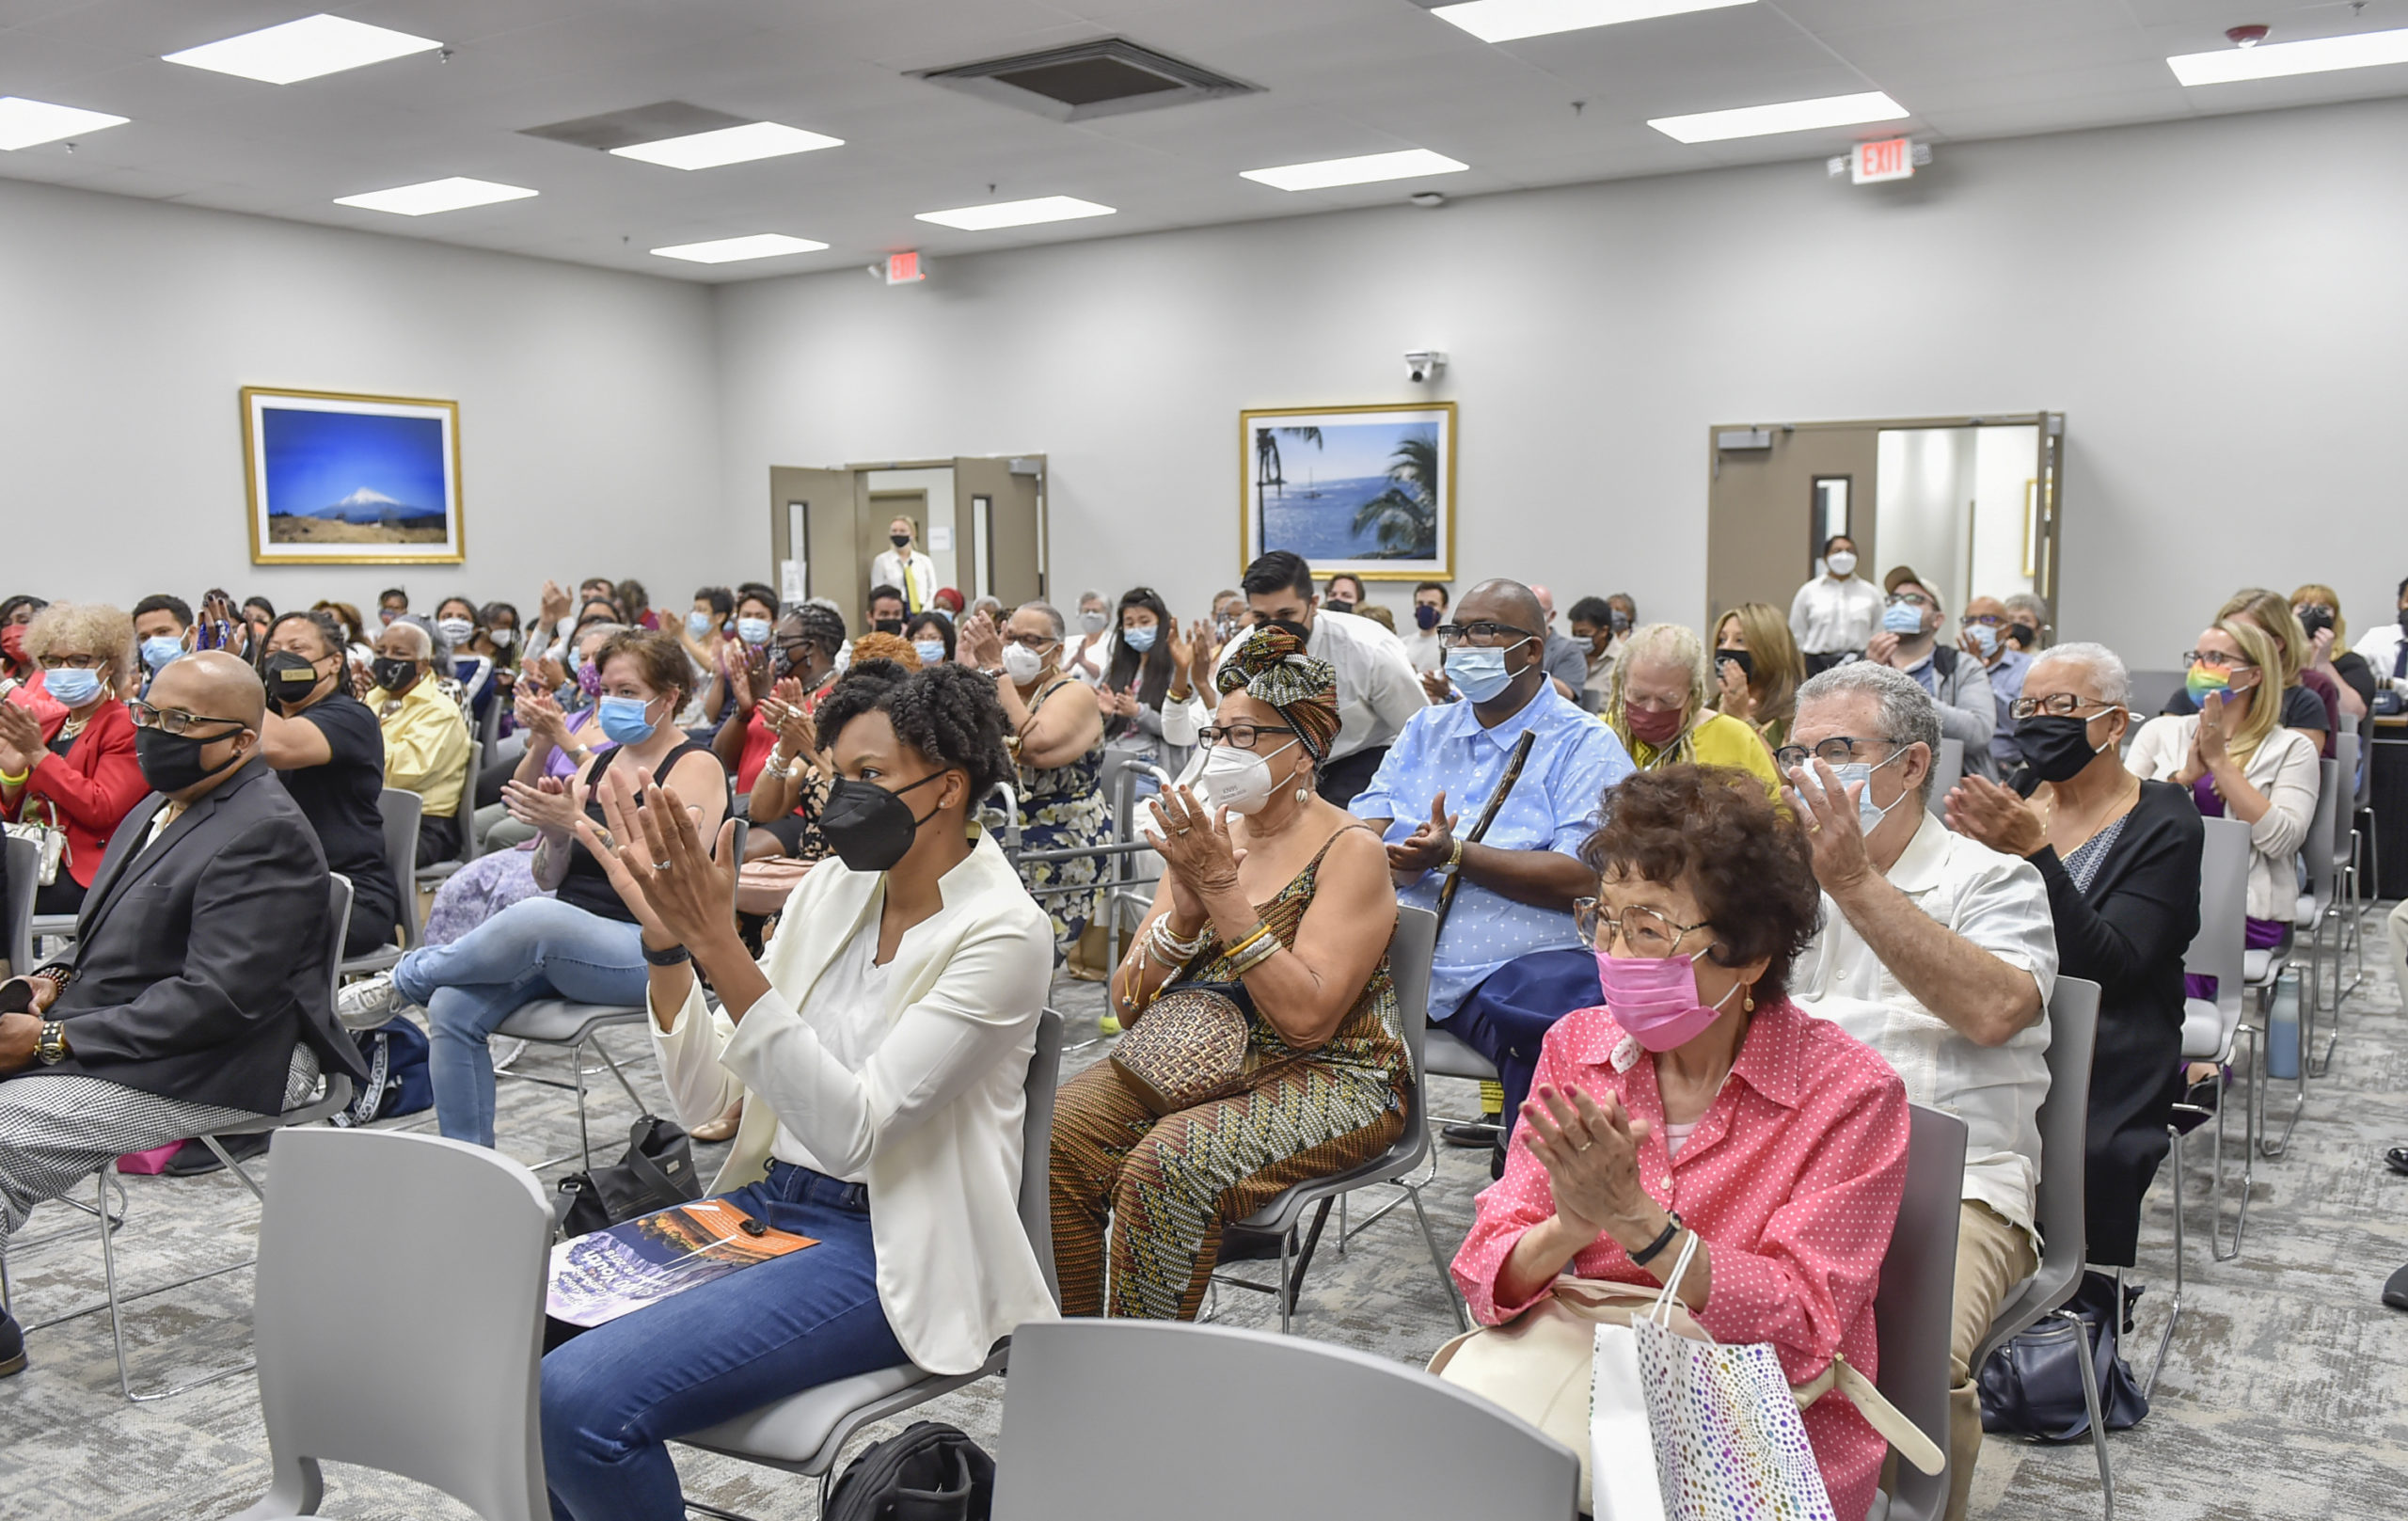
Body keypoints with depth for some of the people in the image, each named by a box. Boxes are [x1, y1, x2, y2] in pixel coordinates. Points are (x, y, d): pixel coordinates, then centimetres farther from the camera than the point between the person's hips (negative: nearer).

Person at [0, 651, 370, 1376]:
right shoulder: (160, 809, 14)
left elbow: (218, 998, -24)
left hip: (213, 1071, -10)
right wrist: (60, 981, 3)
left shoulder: (263, 833, -17)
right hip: (127, 1042, 10)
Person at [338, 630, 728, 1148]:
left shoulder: (696, 767, -3)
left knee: (535, 917, -36)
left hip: (648, 953, -7)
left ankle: (404, 980, -10)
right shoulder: (596, 765, 18)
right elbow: (549, 878, 14)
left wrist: (576, 821, -21)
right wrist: (554, 834, -8)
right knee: (452, 1007, -18)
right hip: (558, 941, 7)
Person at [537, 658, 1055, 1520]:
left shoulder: (1001, 933, -15)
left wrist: (719, 947, -28)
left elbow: (850, 1129, -23)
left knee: (583, 1399, -22)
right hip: (762, 1204, 7)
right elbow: (705, 1100, 4)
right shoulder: (833, 885, 5)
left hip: (889, 1249, -7)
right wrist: (666, 937, -11)